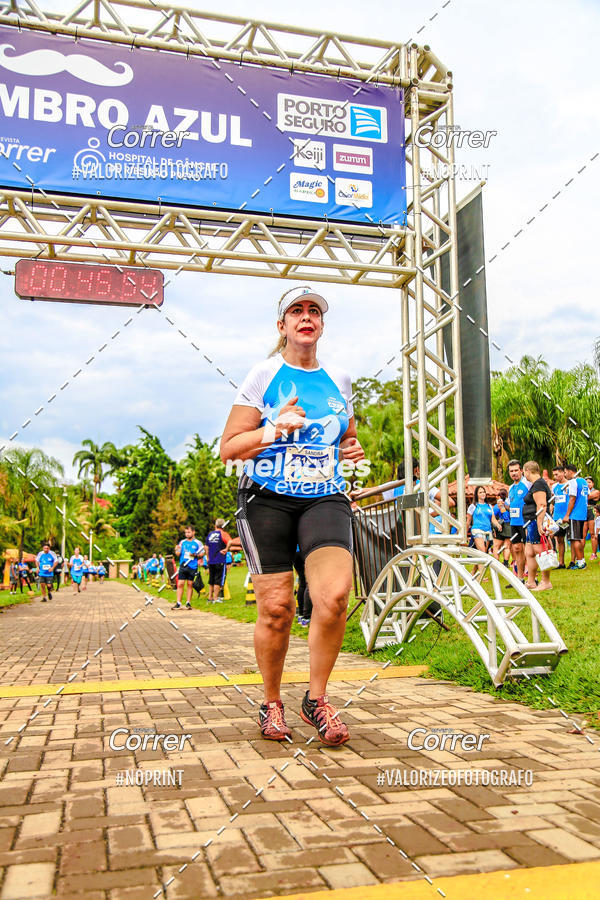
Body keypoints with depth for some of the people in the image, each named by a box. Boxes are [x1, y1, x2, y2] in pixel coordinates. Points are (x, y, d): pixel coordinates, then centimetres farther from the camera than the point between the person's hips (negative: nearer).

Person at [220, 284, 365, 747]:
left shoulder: (339, 379, 14)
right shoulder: (264, 375, 3)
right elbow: (229, 448, 0)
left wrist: (352, 450, 7)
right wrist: (273, 431, -15)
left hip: (325, 498, 3)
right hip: (267, 499, -2)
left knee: (335, 595, -19)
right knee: (276, 607, -3)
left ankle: (317, 698, 2)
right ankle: (272, 703, 21)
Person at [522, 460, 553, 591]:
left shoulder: (538, 484, -13)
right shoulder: (537, 484, 20)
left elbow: (542, 506, -22)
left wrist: (539, 525, -28)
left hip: (537, 522, -11)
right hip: (532, 524, 11)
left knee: (541, 553, -6)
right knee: (529, 553, 13)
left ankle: (546, 583, -2)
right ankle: (530, 582, 18)